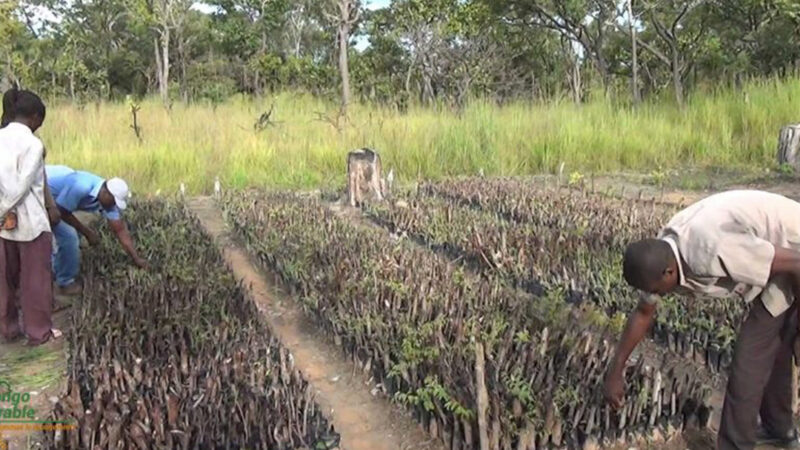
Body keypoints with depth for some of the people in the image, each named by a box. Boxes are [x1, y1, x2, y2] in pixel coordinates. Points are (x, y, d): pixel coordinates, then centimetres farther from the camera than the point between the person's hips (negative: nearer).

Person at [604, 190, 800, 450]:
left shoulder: (712, 251, -39)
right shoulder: (661, 256, -11)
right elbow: (643, 313, 4)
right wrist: (615, 372, 7)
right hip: (775, 253, 8)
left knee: (748, 363, -5)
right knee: (770, 349, 24)